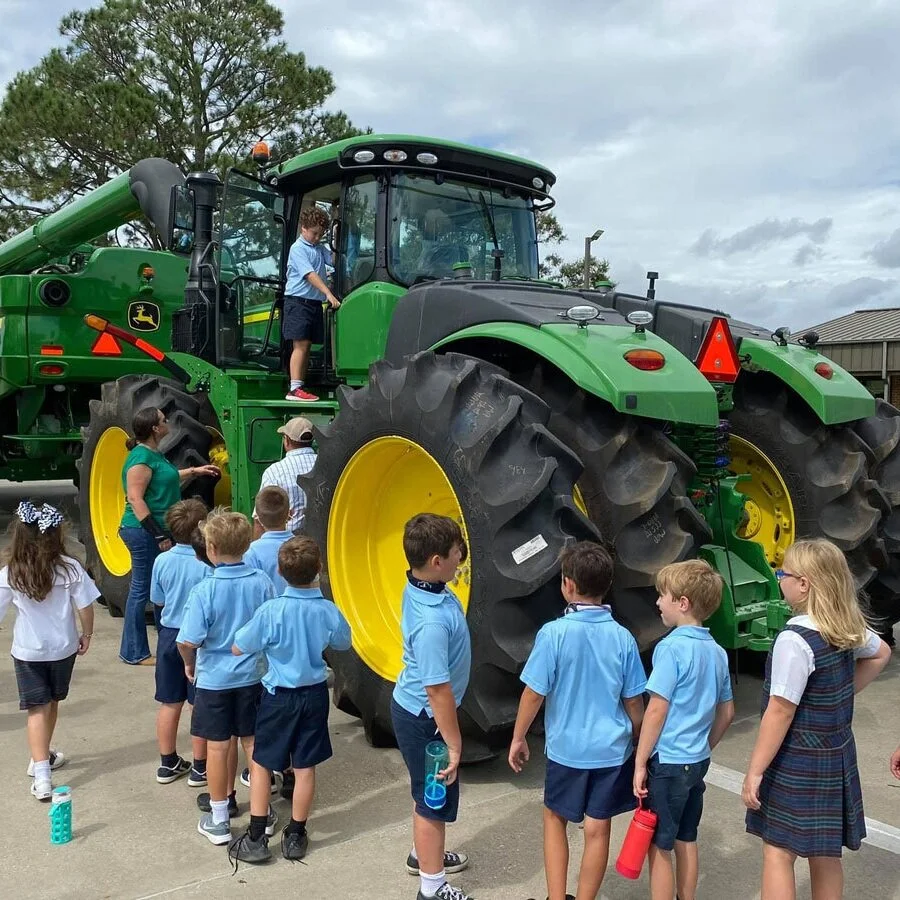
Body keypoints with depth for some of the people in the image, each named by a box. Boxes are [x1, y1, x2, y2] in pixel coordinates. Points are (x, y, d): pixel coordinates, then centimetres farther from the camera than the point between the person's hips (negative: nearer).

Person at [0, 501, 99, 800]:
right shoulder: (70, 569, -14)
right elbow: (85, 606, -10)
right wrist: (87, 635, 7)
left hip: (27, 652, -1)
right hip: (63, 648, 1)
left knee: (38, 709, 4)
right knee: (51, 704, 21)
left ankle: (41, 773, -5)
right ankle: (43, 758, 39)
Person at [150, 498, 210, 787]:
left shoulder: (162, 561, -7)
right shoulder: (207, 565, -21)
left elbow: (157, 600, 4)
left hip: (169, 635, 5)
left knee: (169, 703, 16)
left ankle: (168, 763, 29)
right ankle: (200, 767, 18)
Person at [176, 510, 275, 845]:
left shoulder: (204, 590, -21)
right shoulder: (262, 583, -11)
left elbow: (188, 642, -21)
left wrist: (190, 664, 0)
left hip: (214, 679, -3)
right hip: (252, 676, 3)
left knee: (218, 746, 10)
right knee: (253, 741, 16)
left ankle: (218, 820, 23)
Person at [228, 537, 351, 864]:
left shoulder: (269, 612, -22)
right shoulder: (328, 611, -13)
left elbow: (238, 648, -12)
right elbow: (343, 643, 7)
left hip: (279, 696, -2)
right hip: (315, 695, 3)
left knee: (261, 763, 14)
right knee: (305, 767, 13)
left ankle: (256, 838, 19)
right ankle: (295, 836, 25)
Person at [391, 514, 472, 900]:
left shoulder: (418, 586, -8)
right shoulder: (432, 621, -36)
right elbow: (438, 690, -29)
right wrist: (453, 744, -21)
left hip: (411, 706, 9)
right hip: (424, 718, -9)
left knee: (427, 791, 28)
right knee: (437, 799, 10)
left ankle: (424, 854, 50)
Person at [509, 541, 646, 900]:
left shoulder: (554, 633, -18)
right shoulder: (622, 638, -8)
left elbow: (534, 694, -13)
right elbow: (634, 702, -1)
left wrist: (518, 738, 2)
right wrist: (639, 745, 15)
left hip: (567, 748, -2)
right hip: (612, 749, 2)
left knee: (555, 818, 20)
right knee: (597, 830, 13)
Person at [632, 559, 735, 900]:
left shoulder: (672, 647, -19)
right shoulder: (717, 652, 4)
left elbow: (657, 710, -19)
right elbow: (726, 713, 12)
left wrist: (640, 763, -13)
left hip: (667, 763, -8)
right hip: (697, 761, 8)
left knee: (658, 846, 4)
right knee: (686, 840, 19)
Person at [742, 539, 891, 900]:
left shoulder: (795, 640, -24)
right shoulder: (849, 628, 0)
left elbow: (780, 712, -23)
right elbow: (882, 653, 22)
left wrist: (754, 772, -16)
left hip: (798, 764, -8)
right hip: (835, 757, 8)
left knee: (778, 852, 1)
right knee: (825, 854, 18)